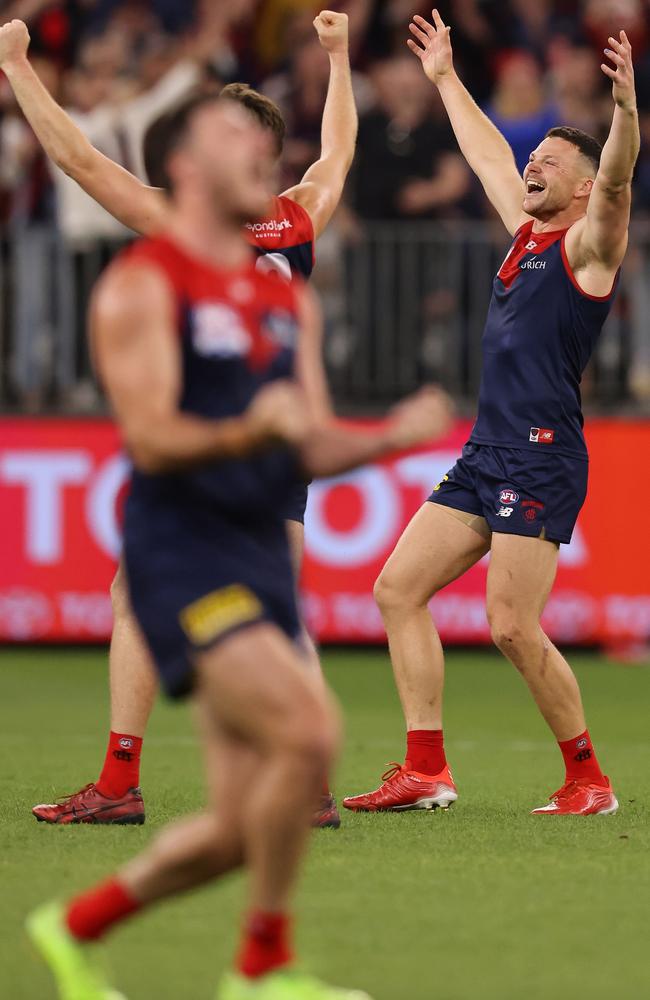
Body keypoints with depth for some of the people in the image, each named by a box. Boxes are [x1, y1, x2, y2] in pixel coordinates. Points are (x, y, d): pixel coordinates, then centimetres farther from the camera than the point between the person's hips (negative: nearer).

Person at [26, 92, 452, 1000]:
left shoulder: (290, 300, 17)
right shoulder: (143, 284, -6)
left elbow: (310, 450, 14)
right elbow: (150, 438, -15)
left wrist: (393, 436, -4)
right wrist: (250, 432, -32)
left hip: (262, 559, 8)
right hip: (182, 554, -8)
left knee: (242, 827, 4)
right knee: (307, 729, -25)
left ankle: (76, 927, 27)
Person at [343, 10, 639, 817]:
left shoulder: (589, 245, -3)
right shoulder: (525, 232, 18)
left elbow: (616, 179, -22)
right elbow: (489, 155, 32)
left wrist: (624, 106, -39)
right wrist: (445, 79, 40)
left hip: (543, 460, -9)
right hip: (487, 453, 9)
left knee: (512, 627, -14)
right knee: (397, 589, 5)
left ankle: (588, 780, -2)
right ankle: (426, 772, 6)